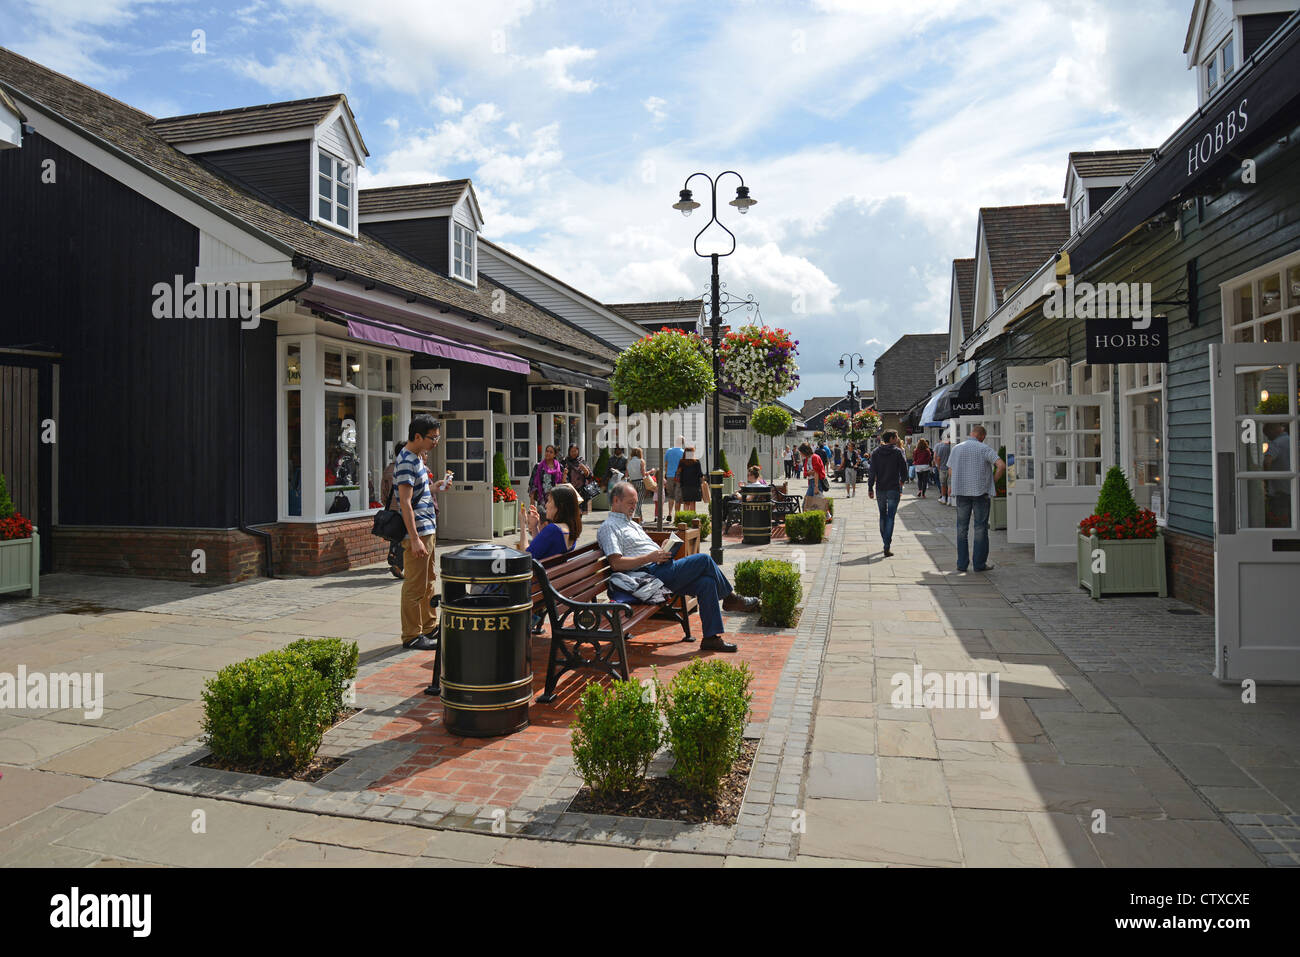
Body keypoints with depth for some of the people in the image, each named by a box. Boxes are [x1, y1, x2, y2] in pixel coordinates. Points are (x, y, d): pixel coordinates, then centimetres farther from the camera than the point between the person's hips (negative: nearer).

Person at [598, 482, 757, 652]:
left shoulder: (631, 523, 27)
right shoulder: (609, 527, -4)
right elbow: (616, 563, -16)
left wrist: (663, 552, 9)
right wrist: (651, 557, -17)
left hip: (662, 568, 9)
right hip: (650, 575, -9)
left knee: (706, 582, -12)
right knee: (704, 560, -16)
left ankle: (711, 637, -8)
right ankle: (730, 598, 5)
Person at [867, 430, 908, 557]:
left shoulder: (876, 453, 1)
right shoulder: (898, 451, -6)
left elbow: (872, 472, -2)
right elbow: (904, 470, -4)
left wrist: (870, 488, 2)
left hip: (880, 489, 3)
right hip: (894, 489, -3)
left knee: (882, 516, 17)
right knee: (890, 517, -4)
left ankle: (885, 543, 27)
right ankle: (887, 547, -12)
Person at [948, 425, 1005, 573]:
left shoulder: (956, 449, 5)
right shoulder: (984, 449, -6)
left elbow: (951, 470, 11)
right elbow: (1001, 466, -16)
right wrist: (993, 481, -3)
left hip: (961, 492, 3)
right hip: (981, 492, -3)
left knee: (962, 528, 10)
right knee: (980, 528, 5)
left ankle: (962, 563, 10)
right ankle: (980, 563, 8)